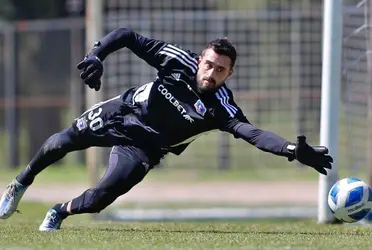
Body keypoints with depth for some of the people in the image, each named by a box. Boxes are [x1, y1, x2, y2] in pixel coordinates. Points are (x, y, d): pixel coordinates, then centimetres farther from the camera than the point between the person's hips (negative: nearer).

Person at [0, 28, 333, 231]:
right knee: (63, 142, 0)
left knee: (106, 194, -19)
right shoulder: (178, 60, -22)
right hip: (122, 112, 1)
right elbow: (127, 36, -16)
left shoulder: (220, 106, -27)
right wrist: (96, 55, -31)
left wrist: (294, 150, -58)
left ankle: (61, 212, 13)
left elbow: (252, 133, -42)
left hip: (144, 146, -1)